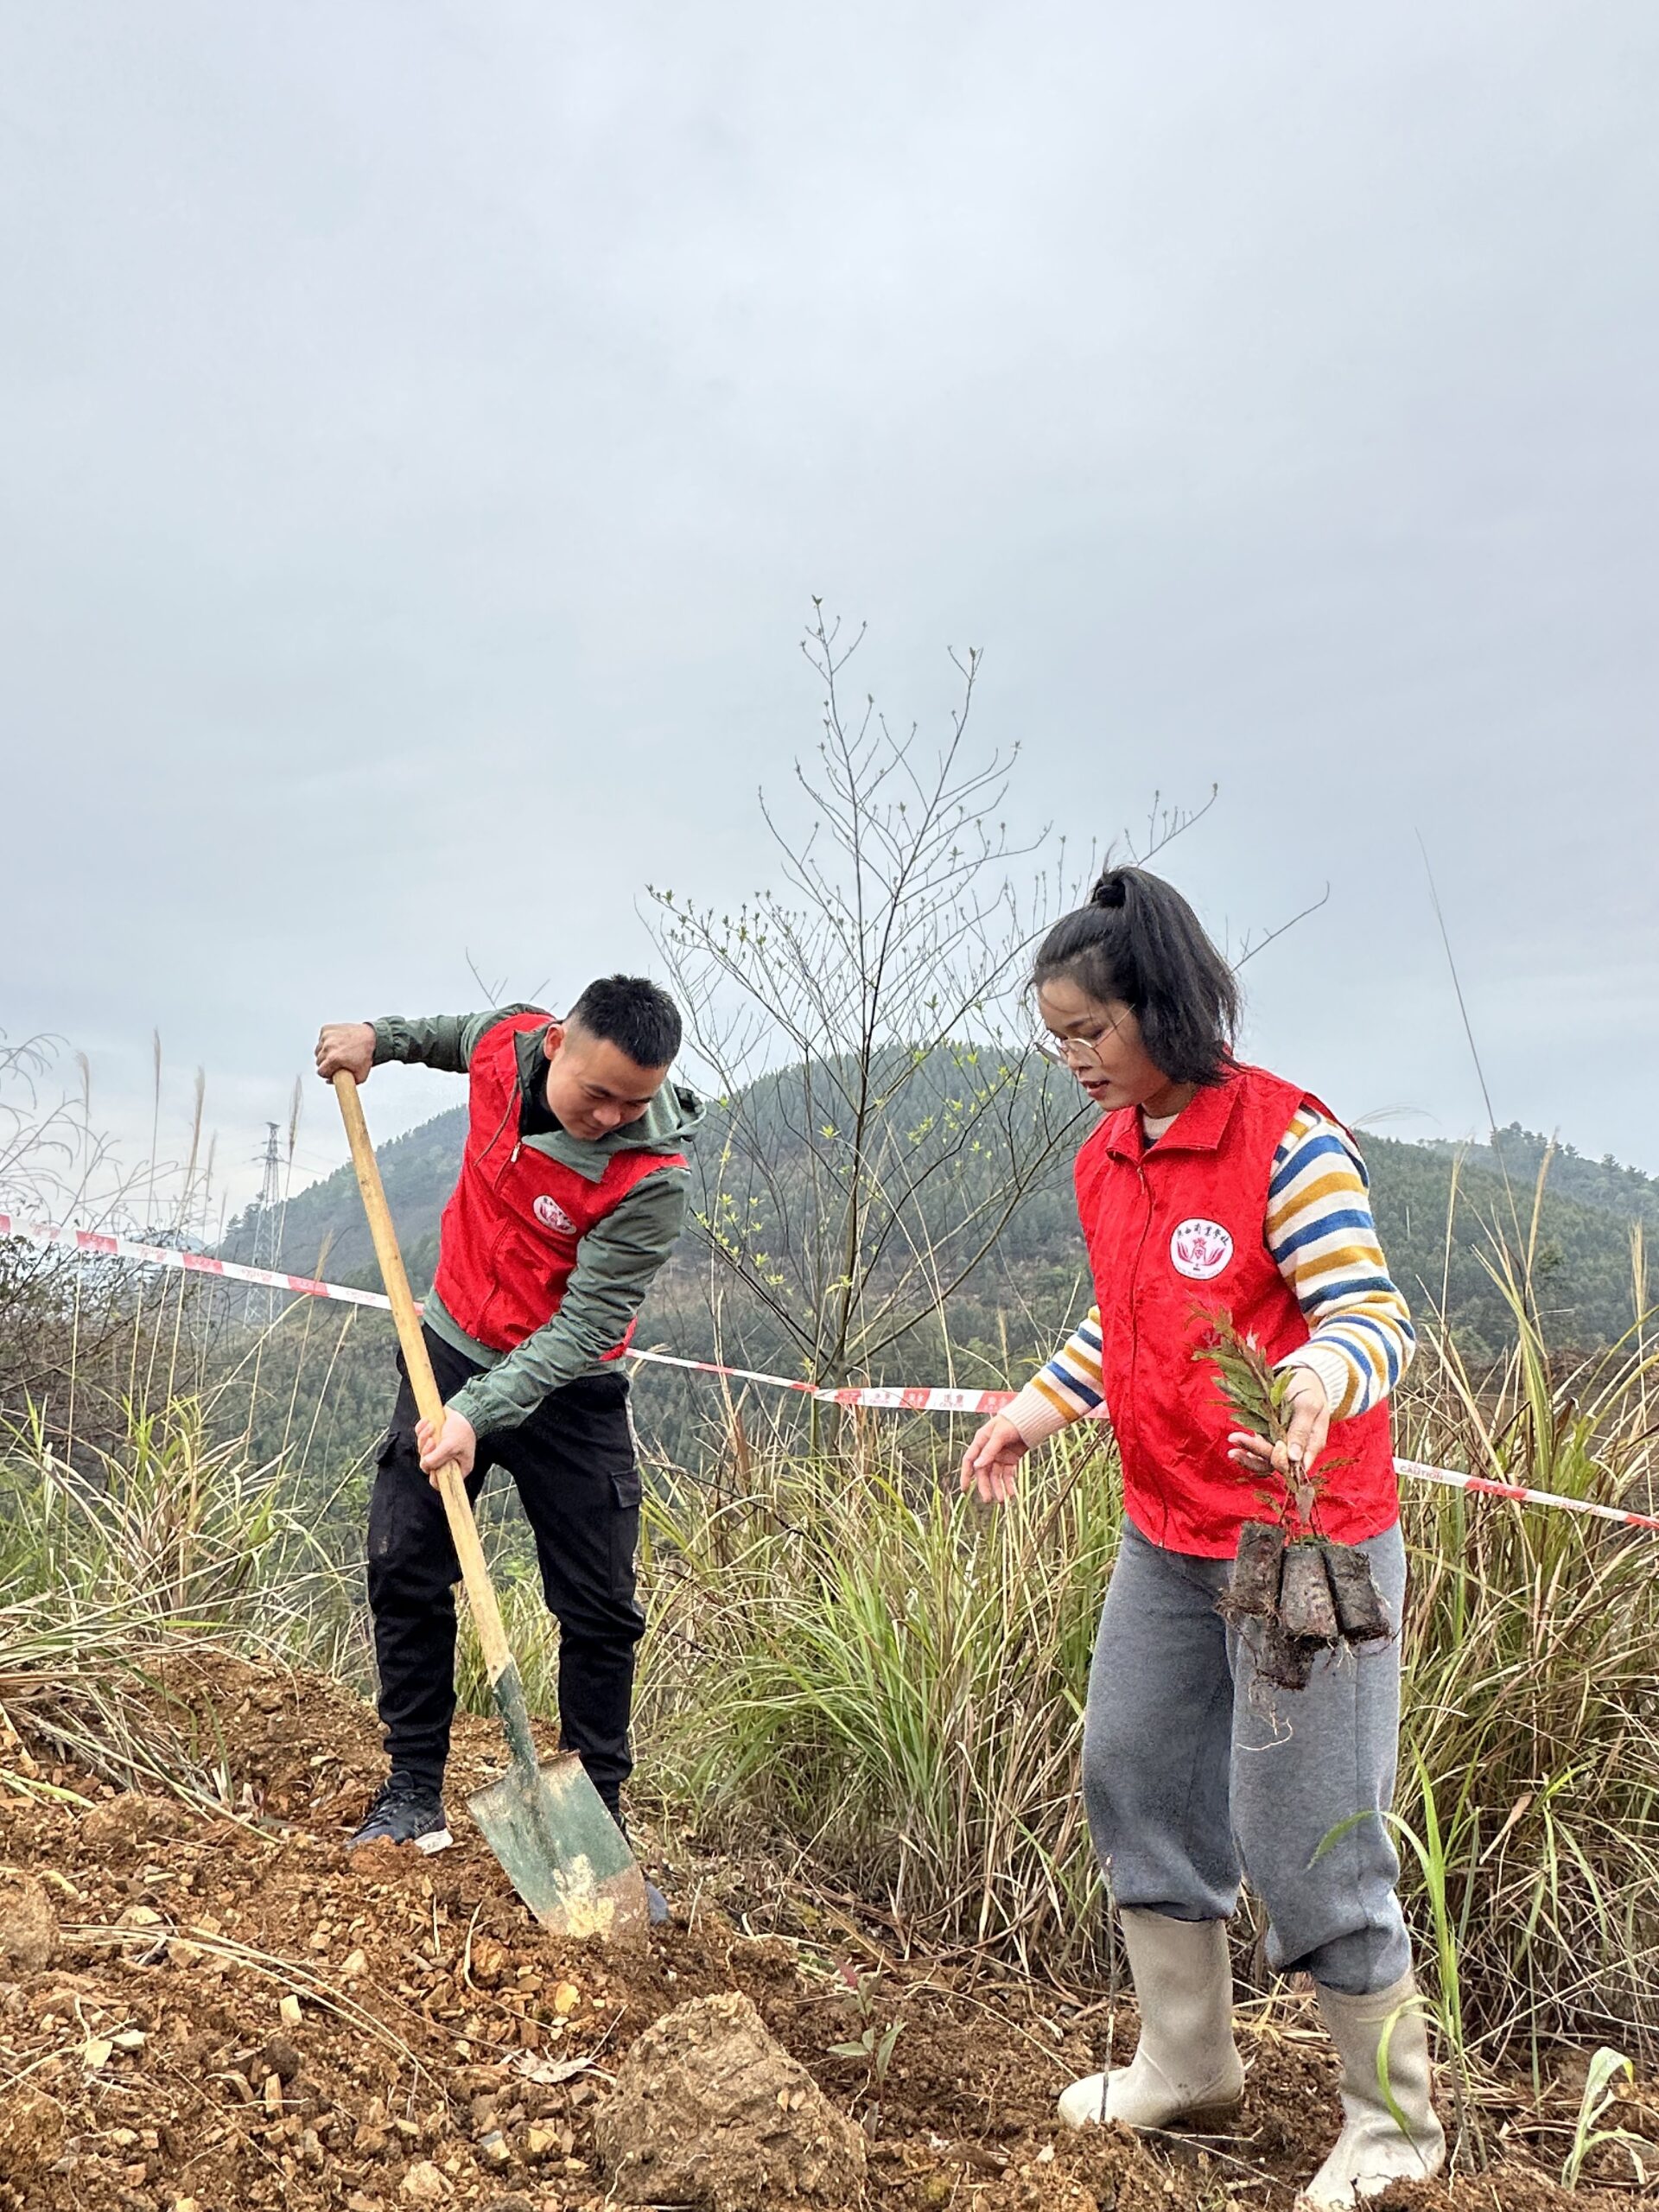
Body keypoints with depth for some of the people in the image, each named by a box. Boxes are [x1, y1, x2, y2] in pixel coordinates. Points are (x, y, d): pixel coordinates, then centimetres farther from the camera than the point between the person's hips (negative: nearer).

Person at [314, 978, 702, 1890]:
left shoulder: (653, 1177, -28)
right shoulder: (506, 1043, -14)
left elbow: (583, 1325, -29)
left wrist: (479, 1413, -36)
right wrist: (381, 1037, 6)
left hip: (566, 1391, -4)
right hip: (450, 1354, 4)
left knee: (600, 1609, -1)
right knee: (404, 1568, 2)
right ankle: (412, 1794, 17)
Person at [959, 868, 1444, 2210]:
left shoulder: (1288, 1140, -18)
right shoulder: (1106, 1158, 6)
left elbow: (1374, 1315, -21)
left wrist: (1320, 1378, -41)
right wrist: (1040, 1408, 12)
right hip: (1167, 1541, 8)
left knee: (1304, 1830, 1)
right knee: (1134, 1779, 15)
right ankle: (1188, 2064, 36)